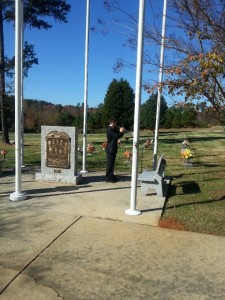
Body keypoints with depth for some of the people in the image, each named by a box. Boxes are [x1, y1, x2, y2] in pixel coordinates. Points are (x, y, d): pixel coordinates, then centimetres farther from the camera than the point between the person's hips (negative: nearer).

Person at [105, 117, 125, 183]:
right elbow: (116, 136, -22)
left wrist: (121, 131, 3)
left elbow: (117, 136, 19)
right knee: (110, 164, -5)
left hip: (113, 149, 10)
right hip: (110, 149, -10)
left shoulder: (113, 129, 17)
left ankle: (111, 176, 24)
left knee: (112, 163, 15)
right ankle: (108, 178, 1)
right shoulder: (109, 129, -16)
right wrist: (121, 132, -8)